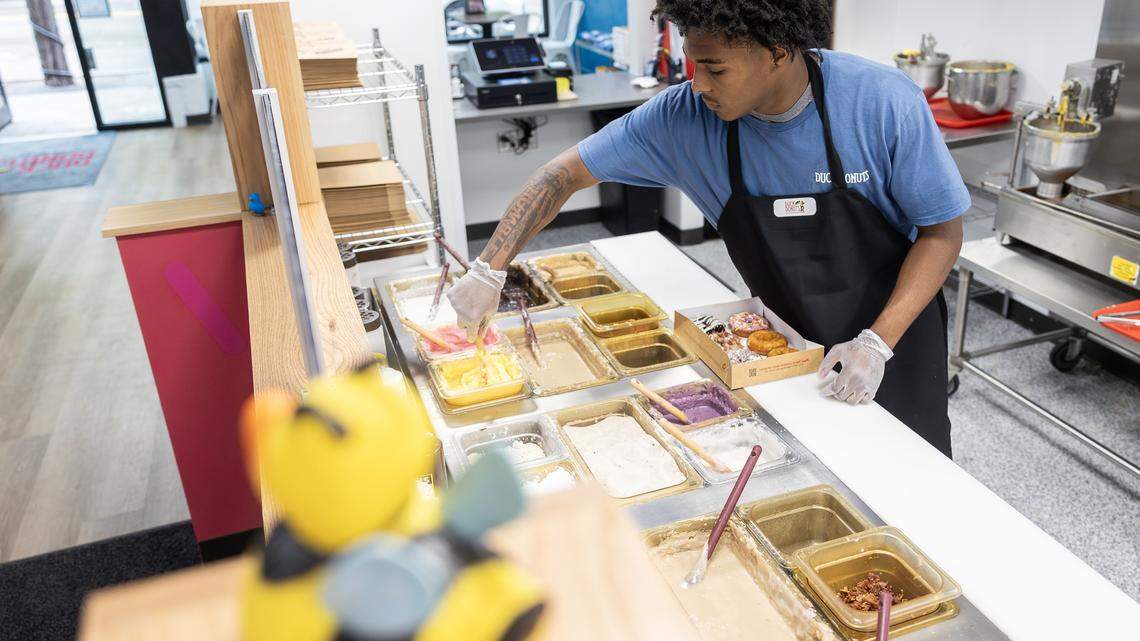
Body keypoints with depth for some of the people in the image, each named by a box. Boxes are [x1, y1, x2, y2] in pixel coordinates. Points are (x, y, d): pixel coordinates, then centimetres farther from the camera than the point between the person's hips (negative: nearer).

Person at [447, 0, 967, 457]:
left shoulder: (885, 103, -25)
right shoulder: (685, 116, -20)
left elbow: (942, 231, -15)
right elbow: (566, 172, -14)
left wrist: (879, 341, -26)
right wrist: (489, 271, -22)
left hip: (893, 334, -1)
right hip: (785, 341, 1)